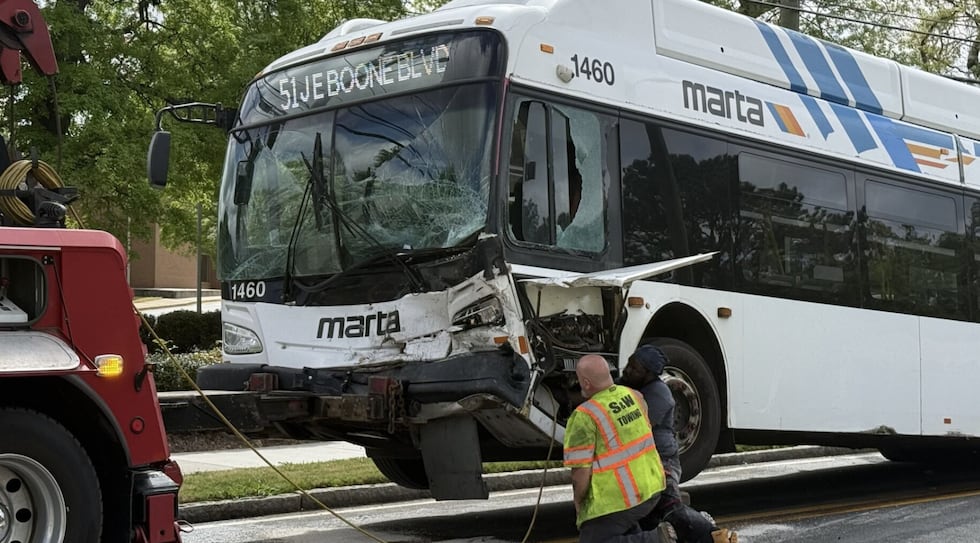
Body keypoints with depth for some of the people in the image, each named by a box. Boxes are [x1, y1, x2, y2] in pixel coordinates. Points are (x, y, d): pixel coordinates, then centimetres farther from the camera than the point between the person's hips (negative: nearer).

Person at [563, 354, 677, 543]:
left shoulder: (584, 417, -19)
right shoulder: (634, 395, 3)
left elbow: (581, 472, -18)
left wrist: (578, 505, -2)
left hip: (616, 501, -8)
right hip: (652, 489, 9)